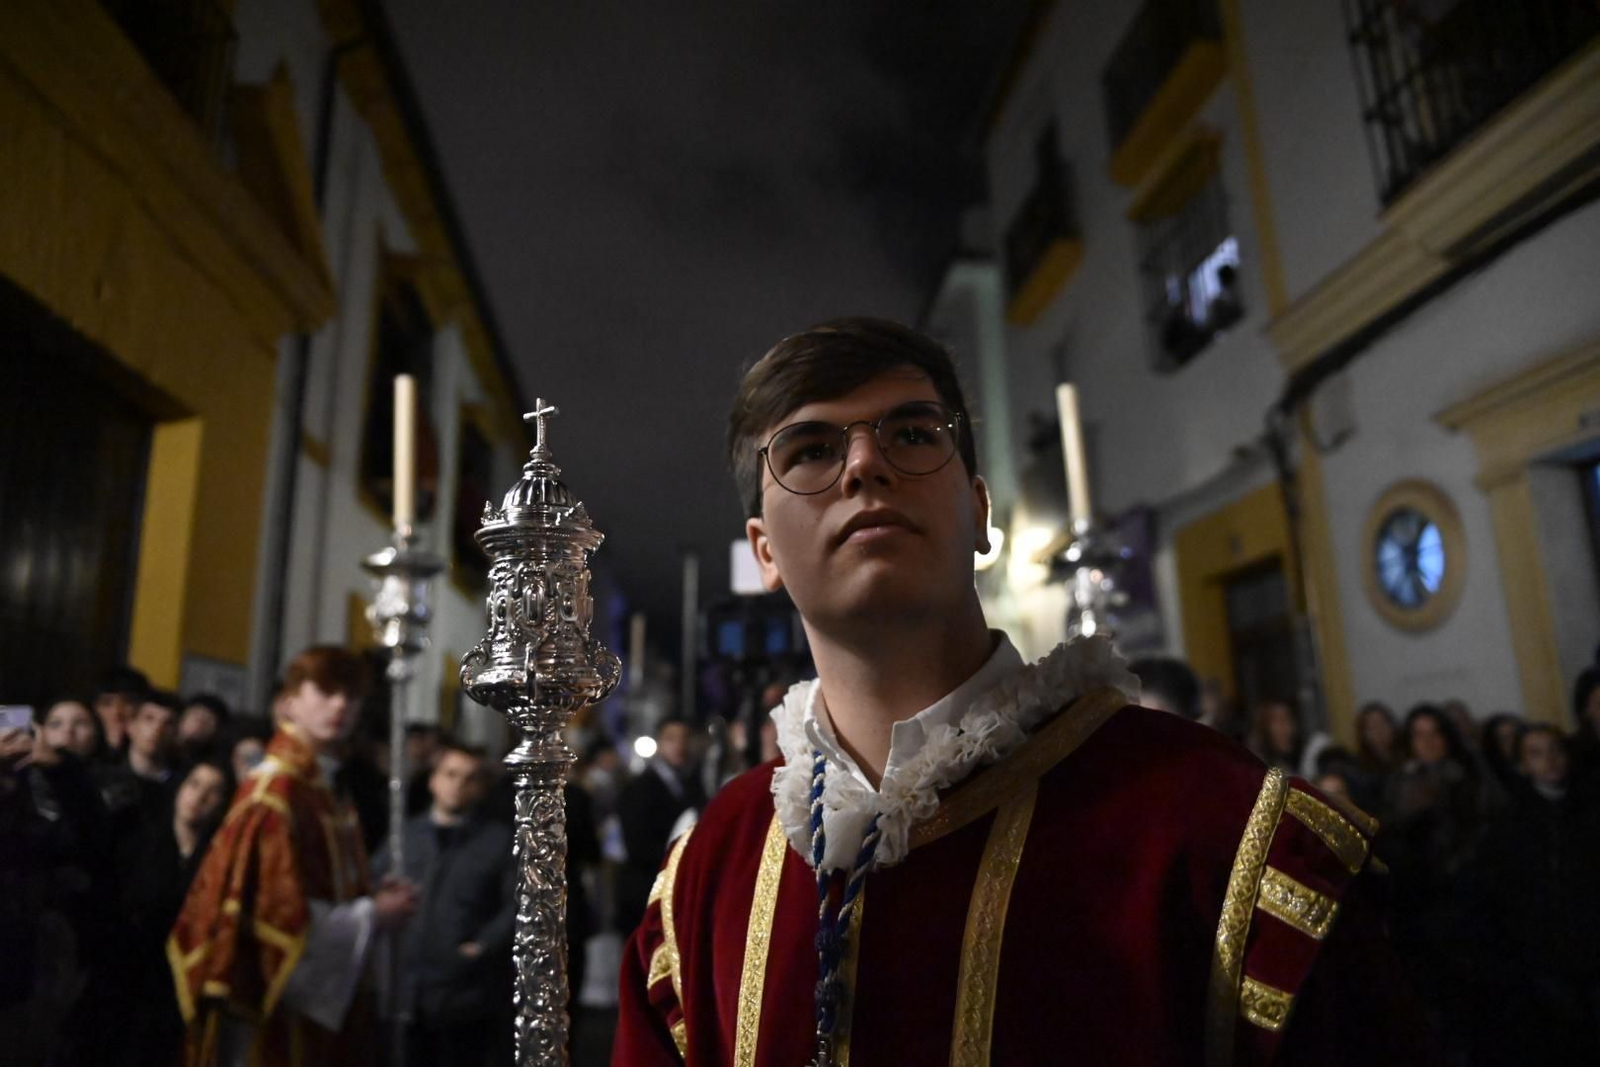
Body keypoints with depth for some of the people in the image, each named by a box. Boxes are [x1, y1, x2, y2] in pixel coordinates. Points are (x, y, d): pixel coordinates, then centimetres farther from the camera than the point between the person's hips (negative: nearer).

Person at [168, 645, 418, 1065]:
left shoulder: (324, 790, 7)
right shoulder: (275, 790, -20)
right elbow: (274, 909, -23)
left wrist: (370, 900, -2)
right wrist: (371, 915, -14)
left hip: (313, 997, 9)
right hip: (270, 1006, -9)